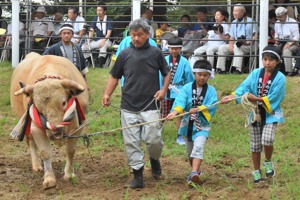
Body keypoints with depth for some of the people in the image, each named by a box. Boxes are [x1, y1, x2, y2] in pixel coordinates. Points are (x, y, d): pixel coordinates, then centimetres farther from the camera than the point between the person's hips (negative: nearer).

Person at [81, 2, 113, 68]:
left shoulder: (109, 20, -9)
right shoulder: (95, 19, 7)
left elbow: (109, 33, -20)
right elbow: (91, 31, 2)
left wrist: (103, 41, -37)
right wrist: (88, 40, -15)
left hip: (106, 40, -6)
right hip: (97, 40, 6)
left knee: (103, 46, -40)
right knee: (84, 47, -14)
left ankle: (101, 64, -40)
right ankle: (90, 62, -5)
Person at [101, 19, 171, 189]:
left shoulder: (156, 53, 3)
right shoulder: (125, 54, 6)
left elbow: (167, 73, 14)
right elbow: (114, 76, 14)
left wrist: (164, 90, -2)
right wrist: (107, 94, 2)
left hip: (150, 106, -2)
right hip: (129, 107, 2)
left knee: (153, 139, -5)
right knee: (131, 142, 0)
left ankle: (155, 160, 28)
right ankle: (138, 176, 9)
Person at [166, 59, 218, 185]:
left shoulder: (211, 91, -4)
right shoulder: (187, 88, -4)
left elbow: (211, 107, -14)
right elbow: (180, 101, -20)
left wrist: (199, 109, -30)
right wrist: (175, 112, -39)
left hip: (202, 125, -3)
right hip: (187, 124, 3)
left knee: (198, 147, -23)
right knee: (190, 150, 16)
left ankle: (194, 174, -33)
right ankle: (196, 170, 40)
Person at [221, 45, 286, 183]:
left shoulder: (280, 78, -11)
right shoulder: (256, 73, -1)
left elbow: (273, 98, -15)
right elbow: (245, 86, -11)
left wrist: (256, 99, -22)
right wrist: (232, 96, -25)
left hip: (271, 114, -3)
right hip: (255, 113, 4)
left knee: (267, 140, -24)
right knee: (255, 145, 11)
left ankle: (268, 163, 6)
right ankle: (256, 171, 28)